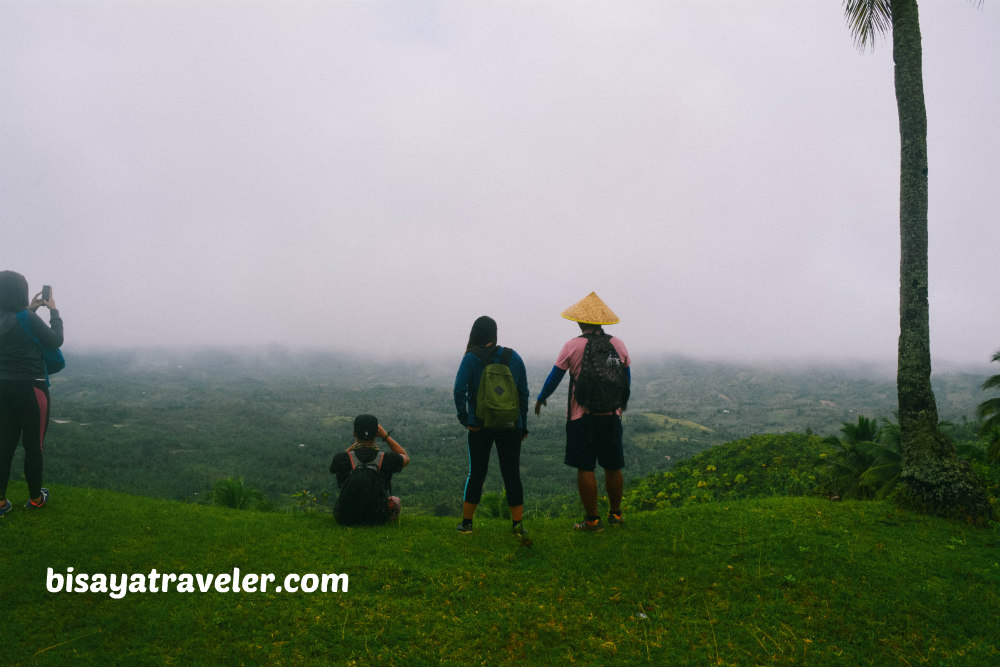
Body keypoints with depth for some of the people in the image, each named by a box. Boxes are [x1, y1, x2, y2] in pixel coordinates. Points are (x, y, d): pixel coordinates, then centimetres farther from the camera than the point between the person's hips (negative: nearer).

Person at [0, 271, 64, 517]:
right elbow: (56, 340, -5)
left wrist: (29, 309, 17)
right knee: (33, 446, 7)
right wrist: (54, 311, 3)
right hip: (30, 389, -6)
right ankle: (35, 498, 19)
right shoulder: (29, 319, -18)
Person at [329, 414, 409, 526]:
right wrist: (385, 436, -1)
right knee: (396, 500, 34)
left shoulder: (342, 458, -24)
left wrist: (356, 443, 3)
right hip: (378, 520, -1)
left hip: (345, 520, 1)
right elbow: (406, 457, 2)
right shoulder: (387, 460, -23)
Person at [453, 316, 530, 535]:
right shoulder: (514, 357, 3)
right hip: (510, 426, 1)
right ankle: (518, 525, 11)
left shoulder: (471, 359, -5)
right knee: (512, 474, 8)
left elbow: (459, 390, -16)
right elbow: (524, 393, 5)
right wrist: (523, 425, 11)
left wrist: (464, 418, -8)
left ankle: (466, 522, 18)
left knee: (476, 473, 11)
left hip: (480, 425, -1)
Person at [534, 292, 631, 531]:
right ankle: (615, 514, 25)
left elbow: (554, 377, 1)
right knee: (613, 467, 14)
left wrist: (540, 399, 18)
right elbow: (627, 379, 15)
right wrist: (623, 401, 34)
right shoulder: (618, 345, 3)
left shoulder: (573, 346, -7)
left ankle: (593, 519, 4)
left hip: (581, 415, -4)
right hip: (611, 415, 4)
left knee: (585, 469, 1)